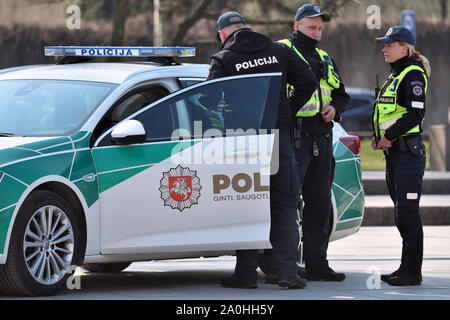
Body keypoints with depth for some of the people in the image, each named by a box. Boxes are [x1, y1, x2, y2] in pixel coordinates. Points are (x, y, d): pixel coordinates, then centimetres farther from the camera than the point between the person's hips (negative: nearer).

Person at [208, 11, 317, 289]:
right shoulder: (279, 51, 9)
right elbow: (308, 81, 7)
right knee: (284, 204, 6)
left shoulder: (222, 59, -1)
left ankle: (246, 273, 4)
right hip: (280, 135, 2)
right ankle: (288, 270, -4)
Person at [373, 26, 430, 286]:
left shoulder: (413, 75, -10)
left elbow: (416, 113, -20)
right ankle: (408, 268, 16)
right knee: (402, 213, 11)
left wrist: (390, 136, -16)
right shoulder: (395, 76, 19)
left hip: (408, 152, -10)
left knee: (408, 212, -10)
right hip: (393, 152, 10)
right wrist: (378, 136, 11)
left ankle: (412, 272, -8)